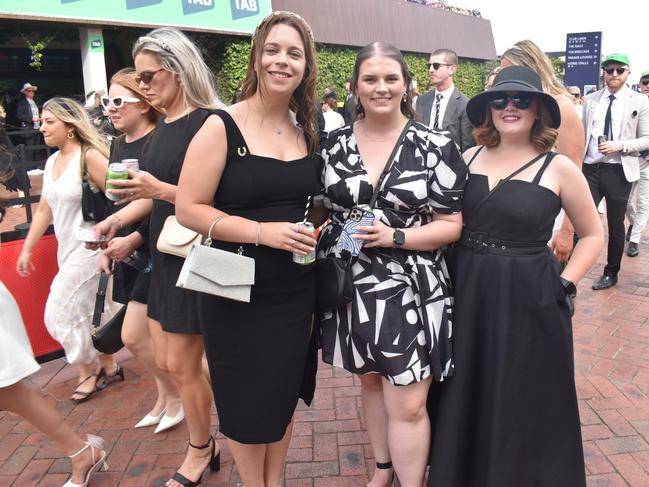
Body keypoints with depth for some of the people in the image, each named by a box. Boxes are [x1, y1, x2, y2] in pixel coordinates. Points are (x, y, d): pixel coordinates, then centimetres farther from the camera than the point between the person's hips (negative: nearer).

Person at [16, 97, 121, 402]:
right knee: (93, 312, 16)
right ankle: (107, 366, 31)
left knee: (62, 311, -3)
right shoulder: (52, 162, 10)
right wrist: (27, 249, 18)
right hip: (68, 249, 7)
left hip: (91, 249, -7)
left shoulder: (90, 157, -15)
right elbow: (44, 209, 16)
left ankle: (89, 372, 17)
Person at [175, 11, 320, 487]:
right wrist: (262, 231, -22)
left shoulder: (308, 132, 5)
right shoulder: (222, 126, -10)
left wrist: (314, 227, -1)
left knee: (286, 393, 18)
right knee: (247, 401, 12)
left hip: (295, 290, 5)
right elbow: (189, 208, -13)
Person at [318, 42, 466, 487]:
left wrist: (396, 237, -19)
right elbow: (322, 207, 14)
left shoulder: (436, 147, -6)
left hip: (411, 290, -3)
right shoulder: (334, 144, 3)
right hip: (351, 288, 4)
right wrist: (328, 232, -5)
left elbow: (452, 224, -6)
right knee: (371, 382, 21)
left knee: (408, 405, -1)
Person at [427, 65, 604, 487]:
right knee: (467, 396, 18)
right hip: (468, 293, 4)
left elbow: (593, 234, 2)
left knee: (525, 401, 12)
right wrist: (455, 271, 2)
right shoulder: (469, 159, 3)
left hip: (529, 298, -3)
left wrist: (565, 287, -7)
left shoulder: (558, 168, -6)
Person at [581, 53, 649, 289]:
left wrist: (620, 145, -17)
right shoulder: (590, 100, 8)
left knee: (616, 225, 10)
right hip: (590, 168, 1)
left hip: (618, 171, -1)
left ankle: (611, 273, 25)